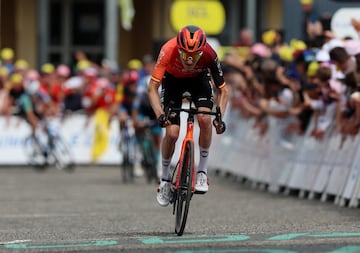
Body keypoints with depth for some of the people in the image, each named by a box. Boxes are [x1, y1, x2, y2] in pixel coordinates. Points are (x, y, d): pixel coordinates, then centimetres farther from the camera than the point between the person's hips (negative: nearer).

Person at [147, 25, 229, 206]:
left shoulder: (209, 54, -35)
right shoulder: (168, 50, -39)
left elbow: (223, 90, -23)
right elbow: (152, 87, -36)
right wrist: (160, 115, -49)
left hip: (199, 78, 1)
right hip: (173, 79, -1)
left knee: (204, 119, -25)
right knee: (172, 133, -12)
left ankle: (202, 170, -7)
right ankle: (165, 177, 12)